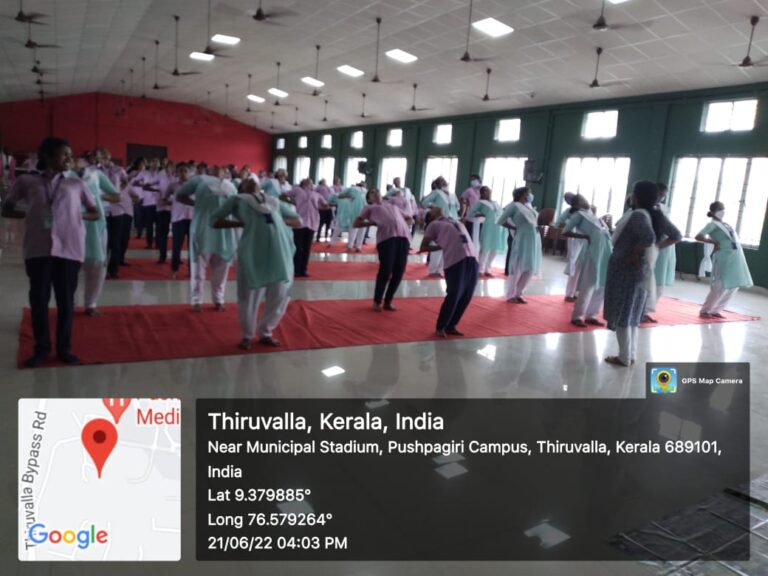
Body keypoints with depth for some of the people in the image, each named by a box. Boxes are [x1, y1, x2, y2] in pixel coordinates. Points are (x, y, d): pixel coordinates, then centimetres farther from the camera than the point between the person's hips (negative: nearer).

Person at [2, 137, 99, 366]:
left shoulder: (77, 184, 12)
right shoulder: (26, 181, 10)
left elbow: (95, 213, 19)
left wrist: (78, 215, 1)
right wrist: (29, 215, 0)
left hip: (69, 248, 0)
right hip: (38, 248, 0)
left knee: (66, 300, 4)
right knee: (38, 300, 3)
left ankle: (64, 348, 16)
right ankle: (41, 348, 16)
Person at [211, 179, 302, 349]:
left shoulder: (275, 201, 28)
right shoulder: (237, 199, 18)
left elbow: (298, 221, 28)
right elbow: (214, 220, 12)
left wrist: (280, 220, 8)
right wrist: (241, 223, 0)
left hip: (282, 250, 4)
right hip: (253, 251, -3)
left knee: (280, 295, 6)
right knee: (250, 296, 2)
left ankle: (265, 333, 27)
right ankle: (247, 335, 24)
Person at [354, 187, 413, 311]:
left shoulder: (393, 206, 34)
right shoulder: (370, 208, 22)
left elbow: (410, 219, 36)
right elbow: (356, 223, 14)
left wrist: (404, 227, 15)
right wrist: (372, 223, 3)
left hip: (404, 236, 4)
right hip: (386, 236, -4)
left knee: (399, 272, -1)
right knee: (385, 270, -11)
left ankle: (388, 301, 15)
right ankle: (377, 301, 8)